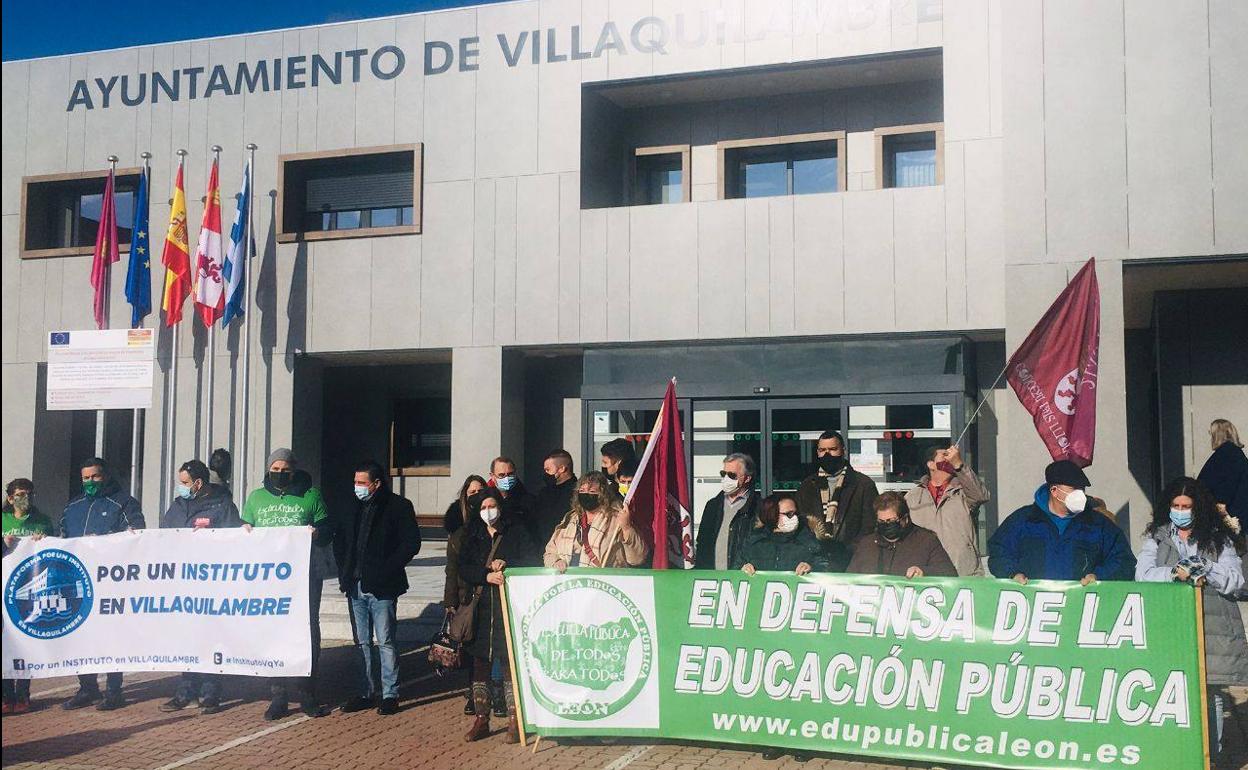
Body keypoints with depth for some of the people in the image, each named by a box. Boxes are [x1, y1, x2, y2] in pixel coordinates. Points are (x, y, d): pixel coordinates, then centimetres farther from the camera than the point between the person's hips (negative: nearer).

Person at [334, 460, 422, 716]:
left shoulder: (398, 506, -5)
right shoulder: (352, 508, 12)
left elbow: (411, 543, -9)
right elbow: (339, 541, 20)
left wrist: (386, 570, -13)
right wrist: (345, 571, 7)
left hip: (382, 588, -6)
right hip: (356, 587, 6)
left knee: (385, 642, -2)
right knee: (362, 642, 12)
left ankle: (390, 694, 5)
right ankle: (365, 692, 20)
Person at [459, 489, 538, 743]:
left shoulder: (517, 532, 5)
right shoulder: (473, 536, 15)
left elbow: (531, 562, -2)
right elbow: (463, 569, 5)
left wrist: (505, 566, -15)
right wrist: (487, 575, -12)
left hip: (510, 606, -3)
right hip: (481, 606, 4)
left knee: (509, 662, -6)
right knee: (480, 662, 5)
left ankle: (514, 721, 0)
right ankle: (481, 719, 13)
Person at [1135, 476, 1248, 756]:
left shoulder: (1218, 539, 12)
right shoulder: (1156, 537, 13)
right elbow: (1143, 574, 0)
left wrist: (1206, 573, -14)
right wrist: (1175, 573, -15)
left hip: (1211, 625, 0)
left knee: (1210, 692, -1)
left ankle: (1210, 755, 9)